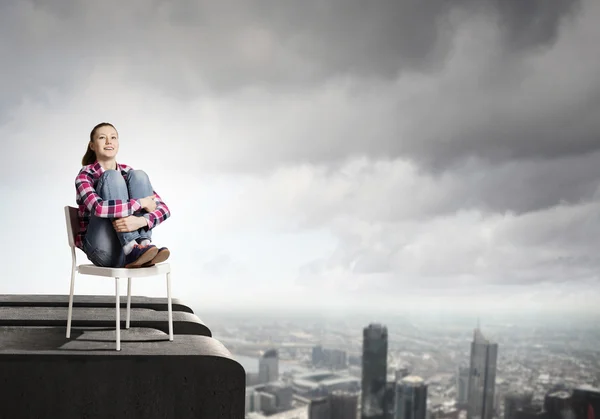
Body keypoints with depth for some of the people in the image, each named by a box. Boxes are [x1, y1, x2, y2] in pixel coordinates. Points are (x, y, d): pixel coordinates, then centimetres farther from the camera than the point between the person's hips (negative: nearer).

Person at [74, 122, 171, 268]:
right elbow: (99, 208, -25)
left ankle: (143, 244, -26)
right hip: (104, 251, -3)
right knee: (112, 176, -18)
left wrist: (142, 221, -23)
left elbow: (163, 208, -2)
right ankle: (132, 249, -33)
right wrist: (141, 202, -18)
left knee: (138, 176, -10)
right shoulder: (85, 175, -2)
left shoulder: (127, 172, 11)